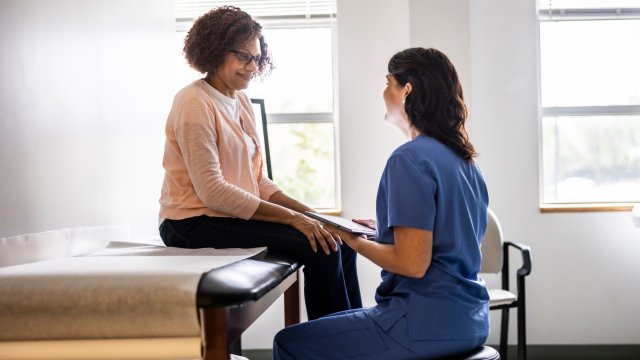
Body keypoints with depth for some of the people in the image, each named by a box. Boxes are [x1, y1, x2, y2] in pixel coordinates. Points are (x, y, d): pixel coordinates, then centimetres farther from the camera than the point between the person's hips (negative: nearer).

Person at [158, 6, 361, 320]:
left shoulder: (241, 102, 13)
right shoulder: (194, 104, -13)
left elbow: (258, 181, 14)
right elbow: (212, 191, -20)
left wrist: (307, 212, -1)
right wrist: (291, 217, -21)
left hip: (236, 215, 8)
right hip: (196, 224, -8)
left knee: (339, 242, -1)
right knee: (319, 247, -20)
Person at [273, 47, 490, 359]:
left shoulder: (410, 158, -18)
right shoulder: (462, 157, 9)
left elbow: (413, 263, -22)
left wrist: (356, 242, -7)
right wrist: (384, 231, 15)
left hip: (429, 323, -10)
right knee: (326, 327, 28)